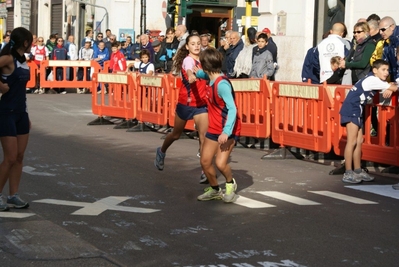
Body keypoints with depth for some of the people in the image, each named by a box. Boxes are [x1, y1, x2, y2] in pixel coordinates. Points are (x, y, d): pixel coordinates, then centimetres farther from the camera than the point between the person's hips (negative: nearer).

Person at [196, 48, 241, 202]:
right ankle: (215, 190, 28)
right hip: (214, 129, 8)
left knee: (220, 163, -16)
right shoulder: (212, 80, 1)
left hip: (227, 131, -8)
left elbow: (232, 109, -31)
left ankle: (230, 184, 16)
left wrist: (226, 132, -36)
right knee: (205, 162, 7)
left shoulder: (222, 84, -25)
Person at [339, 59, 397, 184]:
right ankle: (348, 173, -8)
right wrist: (391, 88, 8)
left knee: (359, 141, 10)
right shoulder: (372, 80, -15)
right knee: (352, 142, -9)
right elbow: (394, 88, -15)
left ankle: (358, 171, 15)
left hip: (357, 112, 10)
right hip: (351, 111, -10)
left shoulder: (376, 81, 13)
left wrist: (389, 89, -5)